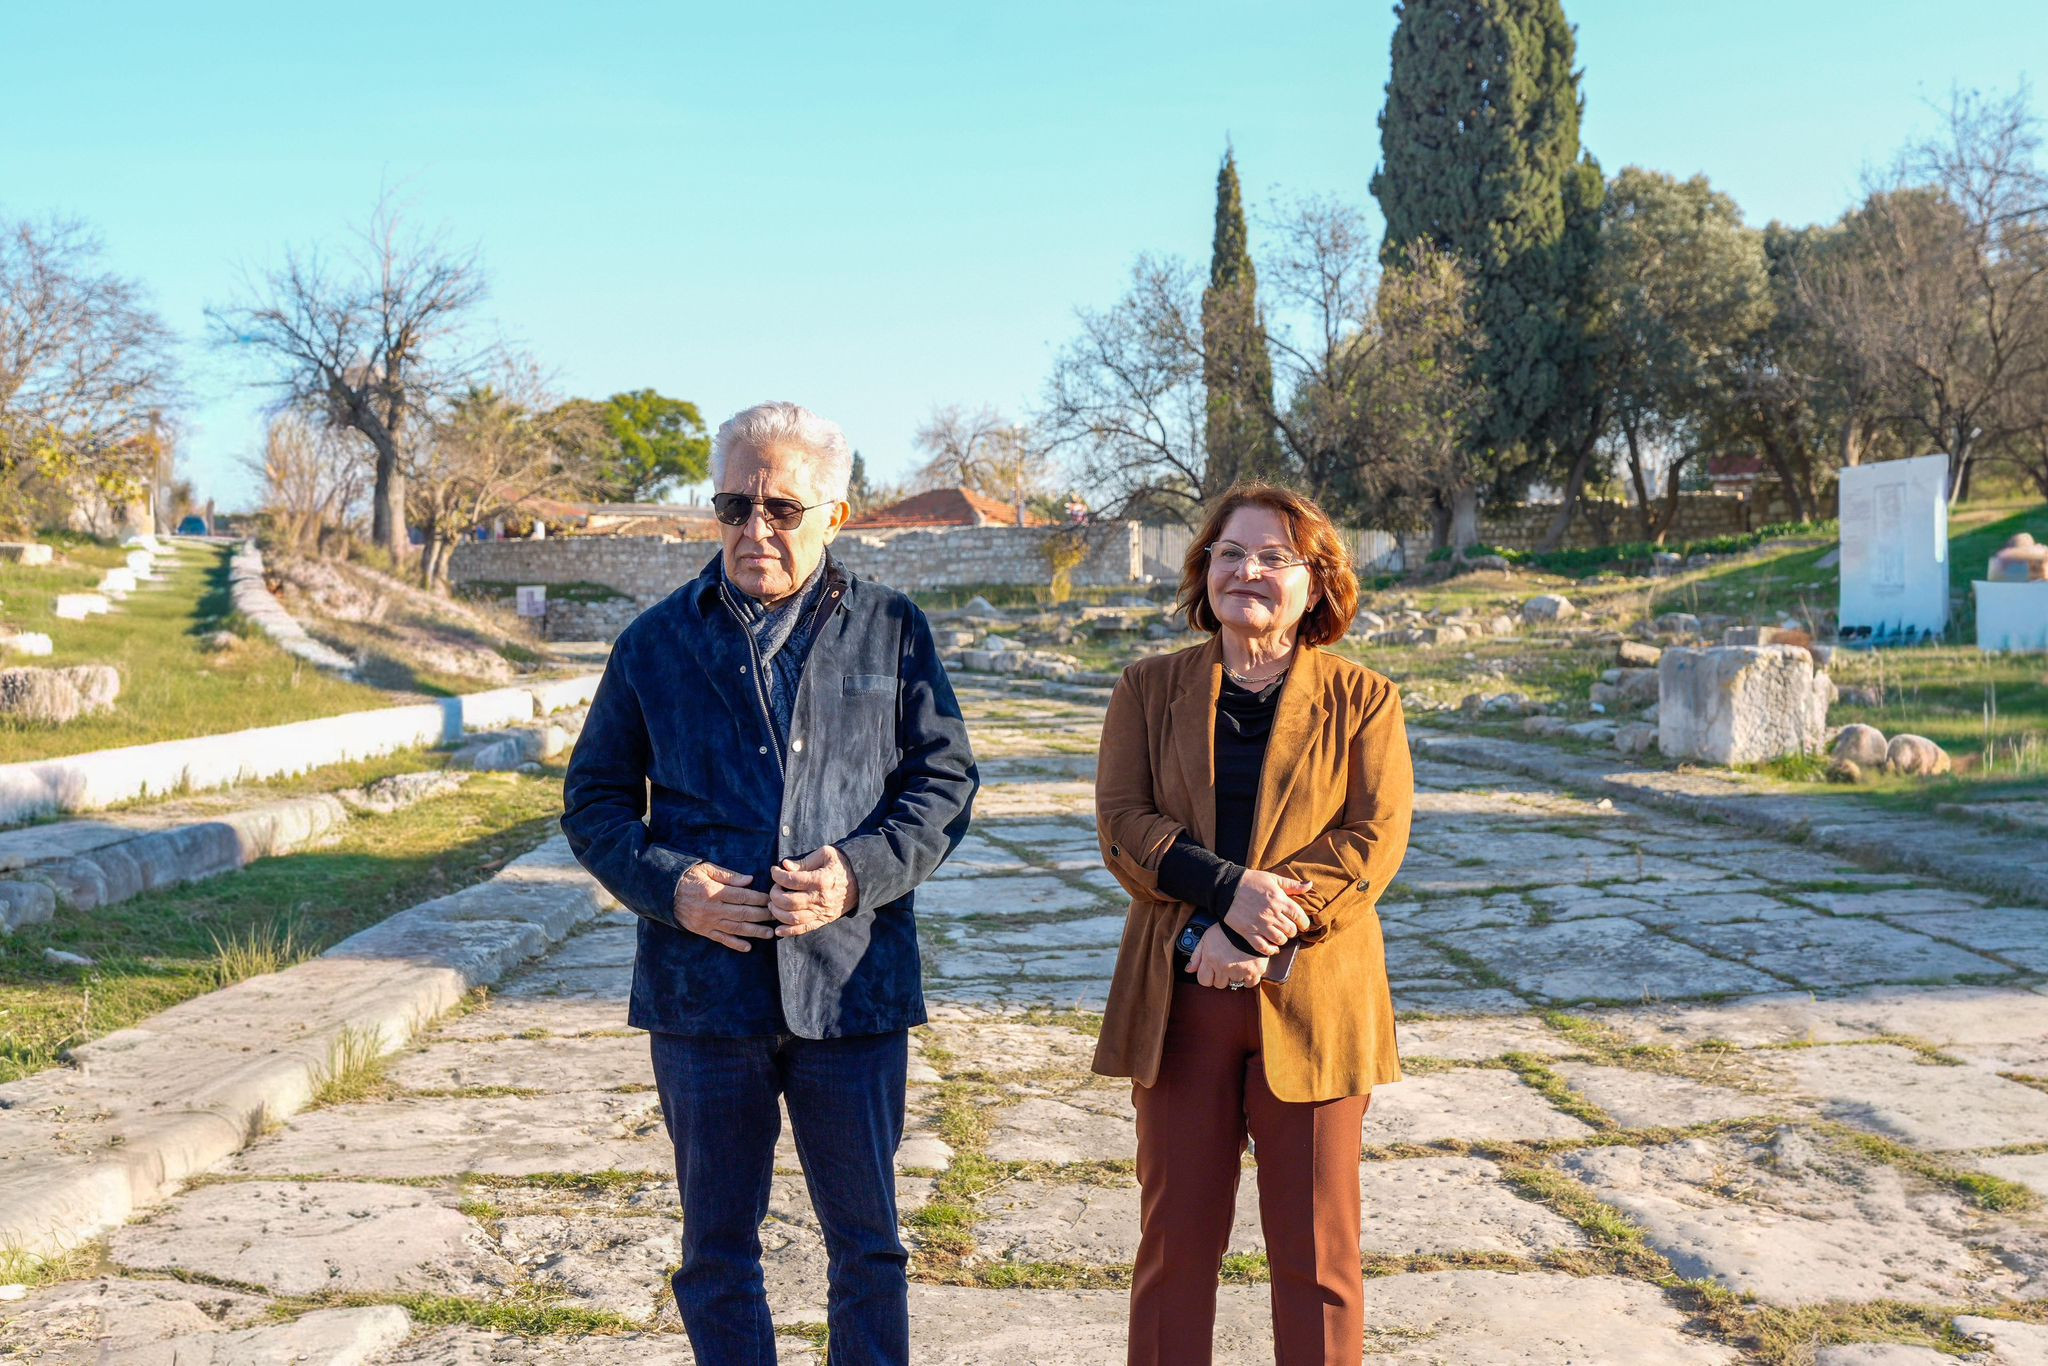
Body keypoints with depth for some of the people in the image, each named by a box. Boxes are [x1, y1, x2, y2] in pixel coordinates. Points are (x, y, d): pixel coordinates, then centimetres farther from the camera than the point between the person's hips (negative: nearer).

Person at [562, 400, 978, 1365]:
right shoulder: (657, 641, 5)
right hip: (702, 993, 1)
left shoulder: (891, 631, 3)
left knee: (867, 1247, 11)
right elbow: (594, 798, 8)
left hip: (853, 986, 0)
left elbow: (945, 779, 4)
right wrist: (666, 885, -11)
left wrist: (861, 871, -14)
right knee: (717, 1250, 13)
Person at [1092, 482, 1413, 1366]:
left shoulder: (1363, 700, 4)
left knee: (1316, 1251, 7)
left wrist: (1258, 936, -17)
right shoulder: (1150, 689, 8)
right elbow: (1123, 824, -2)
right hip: (1179, 998, 1)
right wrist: (1227, 887, -19)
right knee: (1175, 1241, 9)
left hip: (1312, 999, -1)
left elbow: (1373, 840, -6)